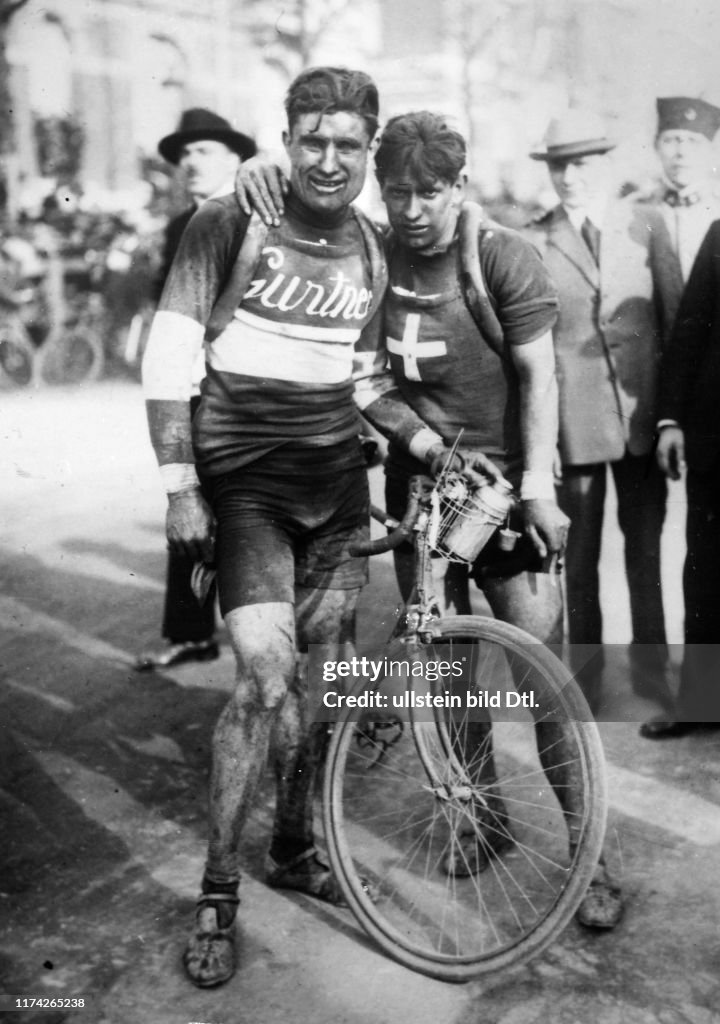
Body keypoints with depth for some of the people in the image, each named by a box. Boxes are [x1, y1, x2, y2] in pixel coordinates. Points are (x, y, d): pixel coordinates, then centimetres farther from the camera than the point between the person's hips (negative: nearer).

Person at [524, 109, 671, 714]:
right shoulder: (532, 242, 1)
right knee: (579, 555, 6)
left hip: (641, 413, 1)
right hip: (572, 419, -1)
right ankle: (587, 676, 20)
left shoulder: (646, 224, 6)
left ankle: (651, 668, 25)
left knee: (646, 545, 10)